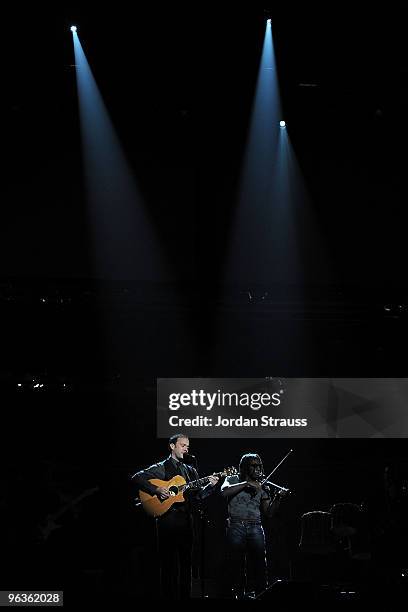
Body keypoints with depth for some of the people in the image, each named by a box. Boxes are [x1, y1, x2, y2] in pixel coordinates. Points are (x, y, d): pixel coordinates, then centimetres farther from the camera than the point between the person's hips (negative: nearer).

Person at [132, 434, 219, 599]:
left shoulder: (190, 471, 17)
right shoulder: (161, 468, -1)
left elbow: (197, 496, 13)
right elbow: (137, 477, -10)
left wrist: (210, 486, -4)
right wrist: (157, 489, -19)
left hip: (186, 519, 6)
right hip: (168, 519, -6)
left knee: (186, 562, 9)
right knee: (169, 562, -3)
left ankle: (185, 595, 15)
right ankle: (170, 595, 3)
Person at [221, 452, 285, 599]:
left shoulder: (262, 488, 17)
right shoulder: (232, 480, 12)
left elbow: (269, 513, 11)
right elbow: (224, 492, -11)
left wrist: (276, 500, -8)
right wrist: (247, 483, -14)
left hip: (256, 528, 2)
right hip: (236, 527, -2)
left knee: (258, 564, -6)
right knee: (236, 565, -7)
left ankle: (258, 593, -2)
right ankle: (236, 594, 0)